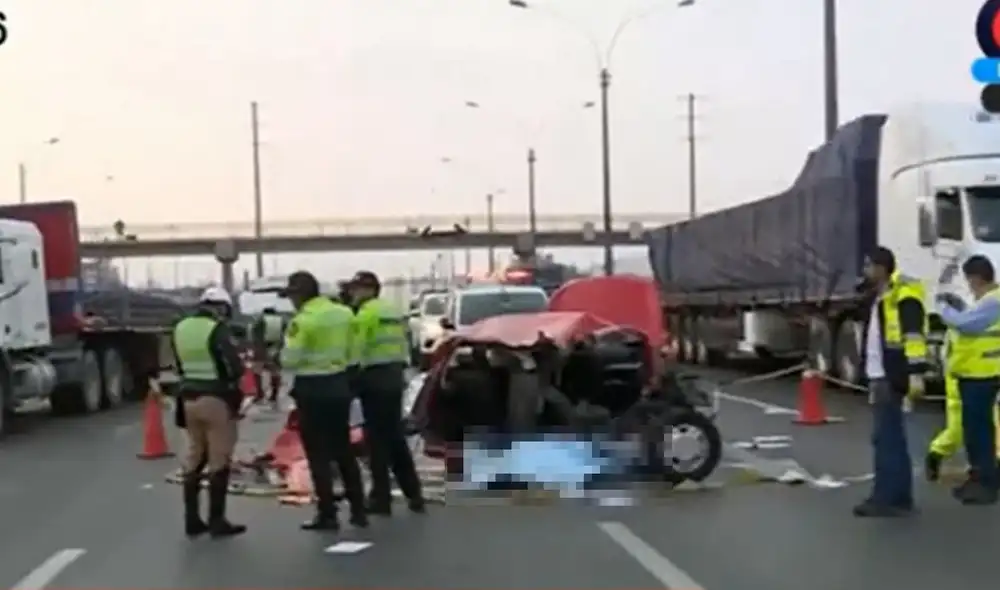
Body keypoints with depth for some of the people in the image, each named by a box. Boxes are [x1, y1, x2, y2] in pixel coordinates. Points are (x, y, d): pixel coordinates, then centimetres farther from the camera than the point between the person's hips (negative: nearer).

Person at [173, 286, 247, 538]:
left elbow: (180, 366, 14)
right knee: (219, 460, 0)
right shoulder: (218, 330, -14)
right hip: (216, 399, -7)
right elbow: (234, 367, -17)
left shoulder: (180, 328, 8)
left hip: (189, 398, 7)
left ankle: (192, 520, 18)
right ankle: (216, 521, 3)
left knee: (194, 457, 15)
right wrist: (235, 395, 0)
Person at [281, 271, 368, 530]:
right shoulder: (345, 314, 5)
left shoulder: (302, 321, -16)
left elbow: (289, 361, -16)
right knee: (344, 451, 15)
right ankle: (358, 510, 18)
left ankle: (328, 515, 4)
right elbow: (352, 351, 8)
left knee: (318, 455, 2)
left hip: (313, 389, -7)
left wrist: (287, 342, 2)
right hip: (339, 384, 7)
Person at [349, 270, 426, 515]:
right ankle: (414, 494, 16)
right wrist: (399, 368, 18)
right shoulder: (394, 312, 17)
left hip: (375, 377, -8)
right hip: (394, 375, 8)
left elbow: (356, 350, -17)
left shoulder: (366, 313, -10)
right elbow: (403, 346, 16)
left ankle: (381, 497, 2)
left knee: (377, 439, -2)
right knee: (395, 436, 15)